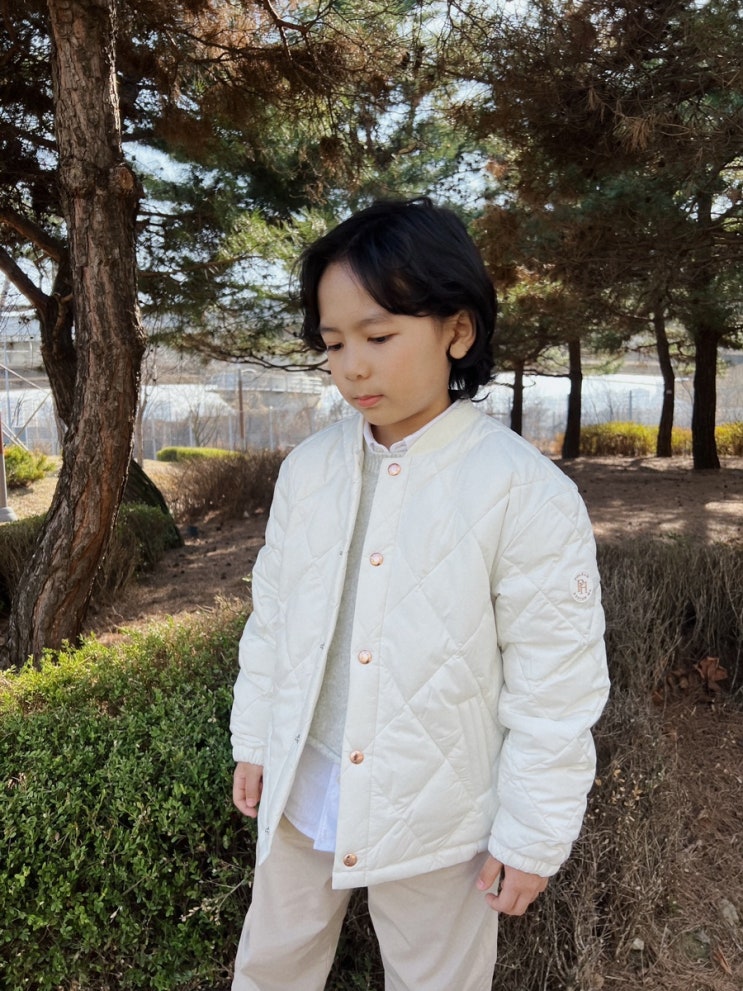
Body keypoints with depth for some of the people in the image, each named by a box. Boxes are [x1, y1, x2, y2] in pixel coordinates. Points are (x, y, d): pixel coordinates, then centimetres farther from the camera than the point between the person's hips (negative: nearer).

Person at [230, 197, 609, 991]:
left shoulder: (527, 493, -21)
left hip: (437, 814, -4)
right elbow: (271, 618, 5)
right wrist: (253, 741, 11)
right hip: (301, 794, 5)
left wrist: (532, 835, -7)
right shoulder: (307, 468, -5)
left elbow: (556, 691, -14)